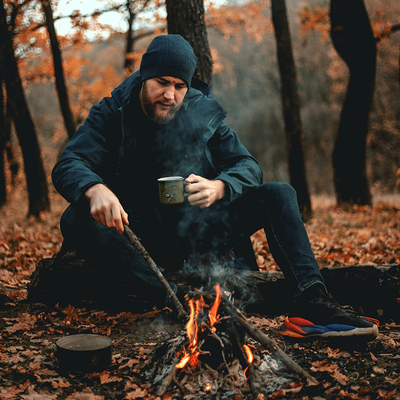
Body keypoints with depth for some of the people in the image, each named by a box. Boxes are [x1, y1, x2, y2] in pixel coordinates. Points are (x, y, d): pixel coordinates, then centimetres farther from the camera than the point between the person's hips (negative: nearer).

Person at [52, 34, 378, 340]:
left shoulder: (204, 113, 2)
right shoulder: (112, 114, -4)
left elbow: (248, 166, -5)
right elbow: (68, 165, -16)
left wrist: (219, 187, -30)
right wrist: (95, 189, -42)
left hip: (199, 232, 2)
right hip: (141, 240, -1)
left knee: (278, 195, -14)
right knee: (76, 221, -30)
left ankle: (312, 302, -30)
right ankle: (170, 299, -42)